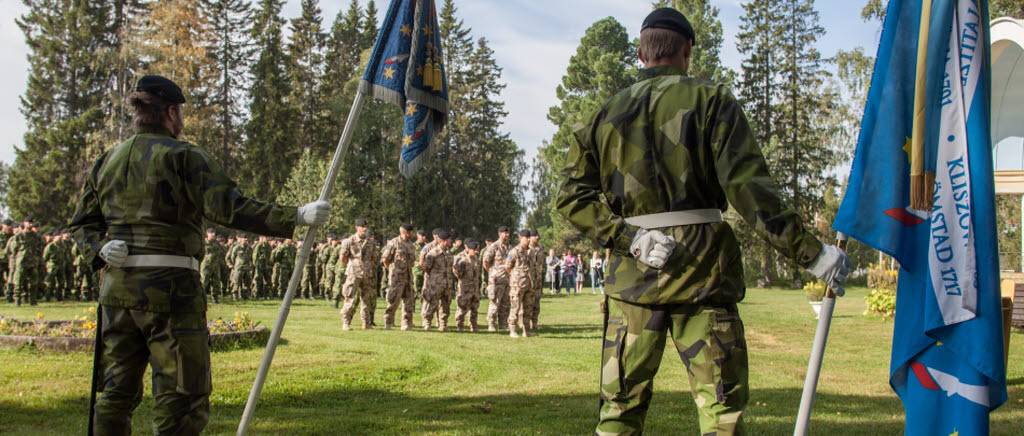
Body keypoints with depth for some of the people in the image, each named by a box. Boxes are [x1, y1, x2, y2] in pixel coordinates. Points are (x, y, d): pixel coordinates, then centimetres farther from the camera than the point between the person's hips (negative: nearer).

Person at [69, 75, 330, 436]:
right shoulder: (181, 156, -5)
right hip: (169, 284, -7)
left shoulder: (106, 161, 16)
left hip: (117, 284, 7)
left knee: (118, 390, 14)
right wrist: (295, 218, -18)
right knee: (182, 394, -3)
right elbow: (228, 207, -17)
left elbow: (83, 223, 16)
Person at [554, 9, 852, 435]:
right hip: (701, 267, -3)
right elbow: (748, 187, -11)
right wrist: (810, 252, -9)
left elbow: (572, 196, 3)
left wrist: (629, 238, -6)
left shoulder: (608, 113, 12)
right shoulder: (712, 100, 1)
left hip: (632, 273, 3)